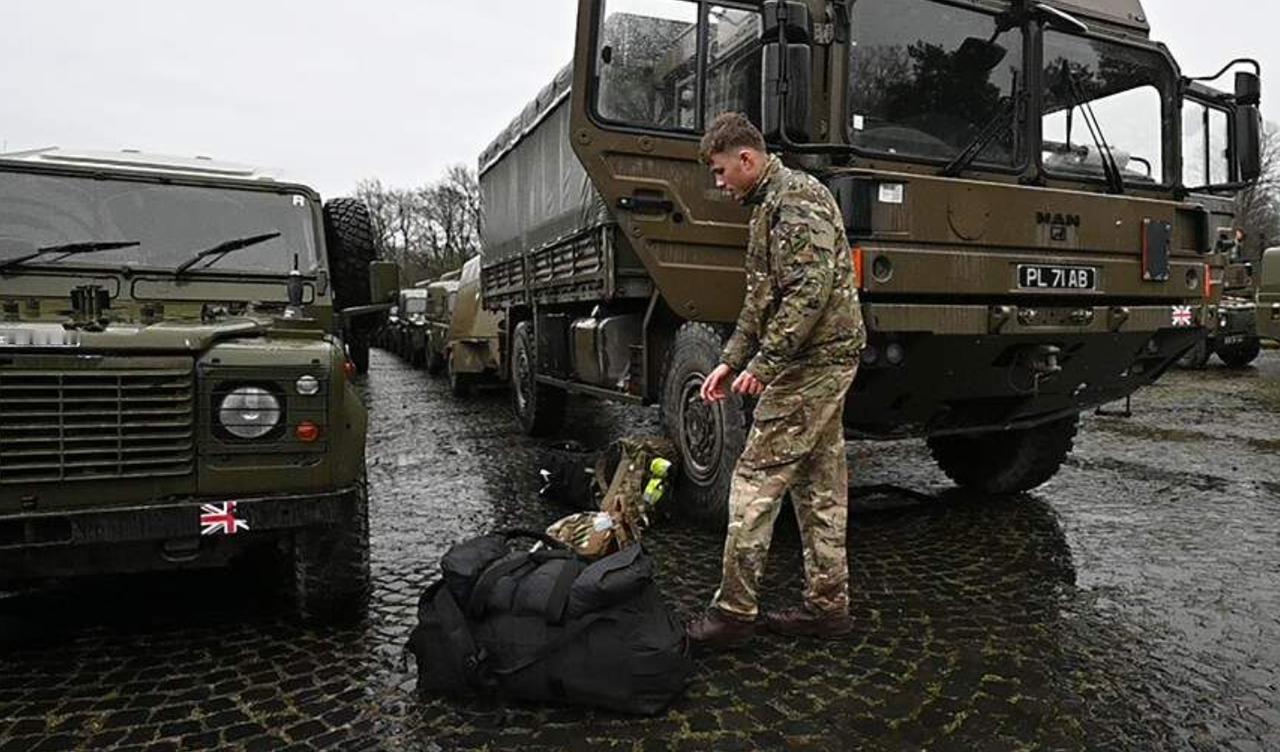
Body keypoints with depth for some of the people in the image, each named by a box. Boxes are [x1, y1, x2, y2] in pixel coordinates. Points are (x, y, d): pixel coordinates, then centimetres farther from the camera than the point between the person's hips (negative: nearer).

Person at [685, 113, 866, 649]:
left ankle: (735, 611, 0)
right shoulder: (768, 205, 21)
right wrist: (730, 361, 18)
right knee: (819, 482, 12)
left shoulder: (796, 198, -12)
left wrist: (763, 363, -21)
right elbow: (760, 300, 23)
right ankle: (827, 605, 21)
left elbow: (811, 289, -24)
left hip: (812, 360, -11)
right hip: (827, 360, 11)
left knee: (755, 480, -7)